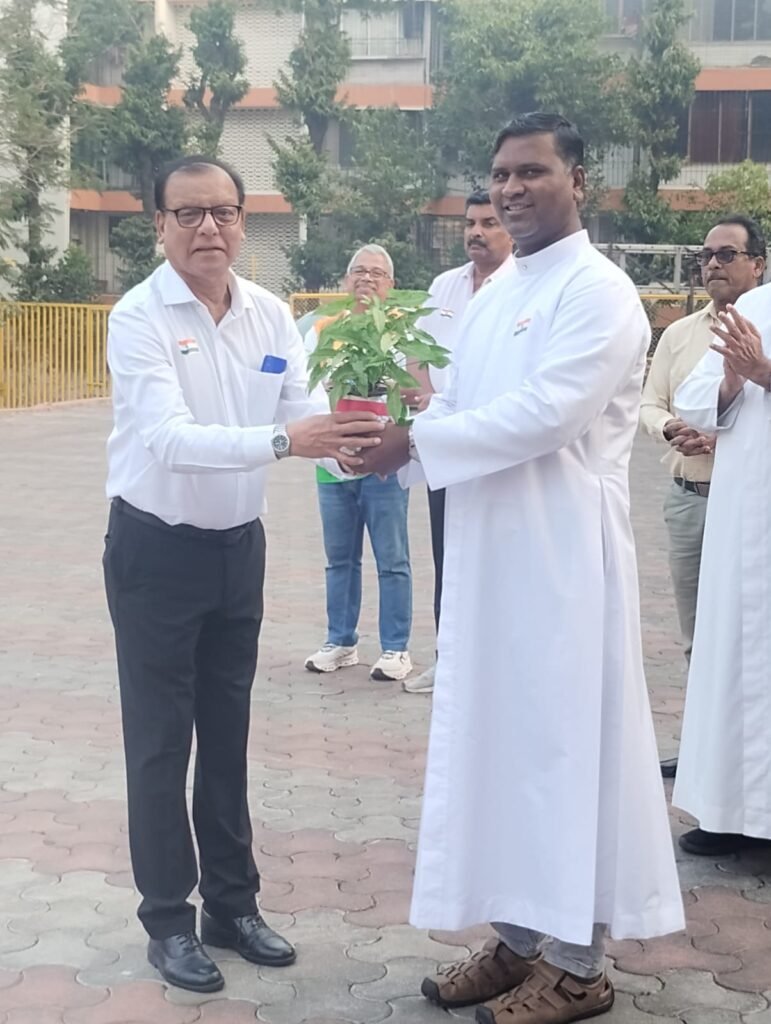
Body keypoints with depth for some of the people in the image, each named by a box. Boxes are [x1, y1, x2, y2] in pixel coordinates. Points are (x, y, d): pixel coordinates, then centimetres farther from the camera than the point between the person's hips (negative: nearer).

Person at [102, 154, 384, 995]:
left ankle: (232, 903, 30)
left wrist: (354, 442, -31)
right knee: (160, 742, 4)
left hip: (239, 545, 5)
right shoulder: (139, 317, -18)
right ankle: (168, 920, 19)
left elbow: (308, 411, -8)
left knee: (227, 735, 15)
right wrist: (284, 440, -43)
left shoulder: (270, 315, -1)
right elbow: (170, 438, -30)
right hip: (156, 550, -5)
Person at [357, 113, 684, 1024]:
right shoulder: (493, 295, 16)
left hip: (562, 555, -8)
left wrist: (415, 441, -18)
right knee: (498, 734, 12)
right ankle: (519, 934, 25)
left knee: (564, 739, 0)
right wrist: (396, 429, -7)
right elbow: (459, 408, 14)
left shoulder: (599, 291, -11)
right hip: (487, 552, 8)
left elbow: (544, 415, -21)